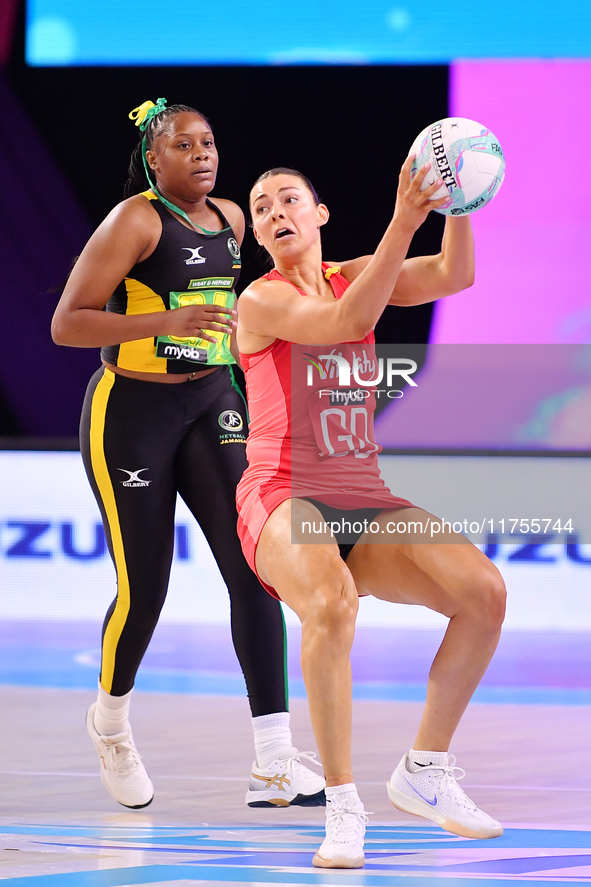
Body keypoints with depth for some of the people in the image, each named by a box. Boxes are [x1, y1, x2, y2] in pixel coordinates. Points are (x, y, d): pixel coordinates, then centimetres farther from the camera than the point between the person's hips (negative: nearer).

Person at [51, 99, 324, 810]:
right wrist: (164, 322, -30)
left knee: (253, 566, -11)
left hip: (211, 406, 6)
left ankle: (275, 764, -15)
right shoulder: (134, 221, -14)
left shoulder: (230, 219, 8)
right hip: (131, 412, -6)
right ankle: (110, 722, 31)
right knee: (143, 590, -1)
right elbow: (65, 325, -20)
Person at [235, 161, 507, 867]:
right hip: (283, 494, -6)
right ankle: (342, 808, -29)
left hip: (364, 503, 6)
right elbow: (347, 321, -22)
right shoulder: (261, 300, -3)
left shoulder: (352, 276, 13)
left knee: (483, 590, -16)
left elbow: (452, 276, -3)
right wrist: (403, 223, -31)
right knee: (332, 602, -37)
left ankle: (422, 771, 0)